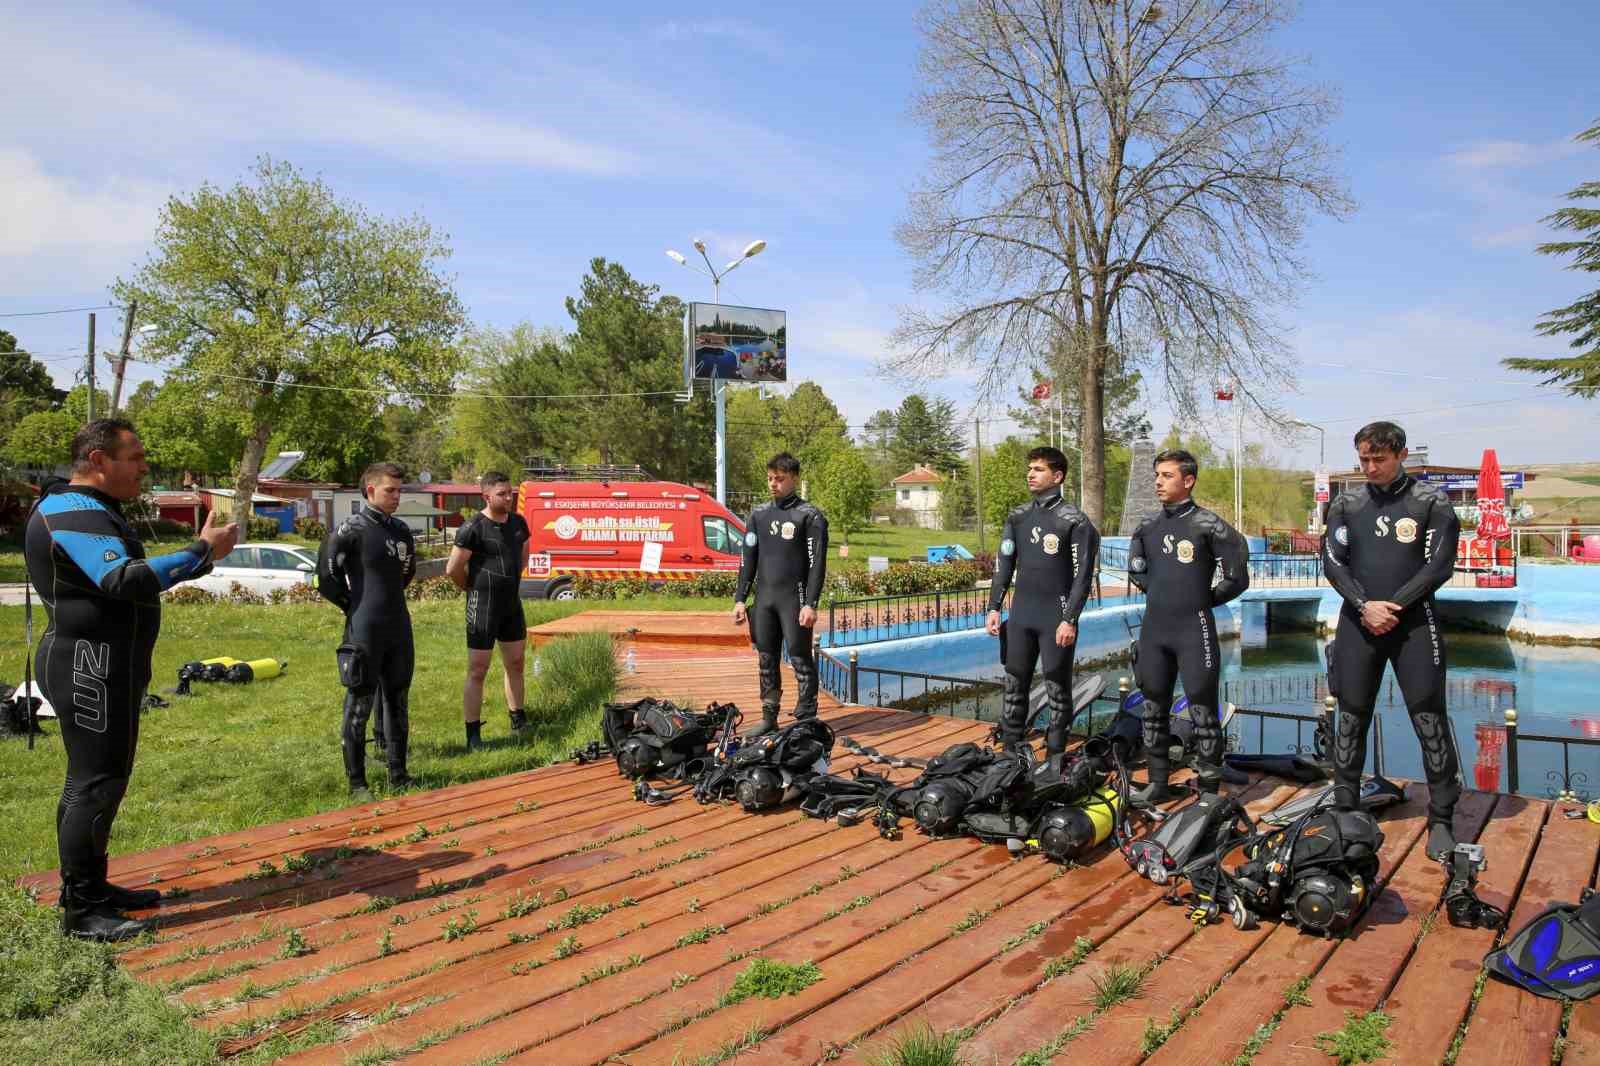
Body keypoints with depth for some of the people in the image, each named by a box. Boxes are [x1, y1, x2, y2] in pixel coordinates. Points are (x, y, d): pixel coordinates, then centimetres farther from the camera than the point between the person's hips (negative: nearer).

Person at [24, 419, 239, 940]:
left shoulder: (91, 511, 17)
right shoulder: (75, 513, -18)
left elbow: (122, 578, 18)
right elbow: (125, 582, -31)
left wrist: (202, 551, 10)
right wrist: (202, 551, -28)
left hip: (107, 666, 11)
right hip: (90, 667, -11)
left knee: (101, 779, 16)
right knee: (95, 783, -6)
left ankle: (91, 887, 27)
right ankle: (80, 911, 2)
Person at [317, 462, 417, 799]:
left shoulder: (401, 529, 9)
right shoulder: (352, 529, -10)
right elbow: (327, 577, -10)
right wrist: (353, 605, 0)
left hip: (399, 629, 7)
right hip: (365, 631, -7)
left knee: (398, 702, 13)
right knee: (359, 705, 1)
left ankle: (398, 774, 23)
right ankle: (357, 783, 9)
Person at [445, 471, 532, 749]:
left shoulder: (518, 523, 6)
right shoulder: (473, 528, -15)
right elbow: (453, 569, -13)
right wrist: (474, 589, 1)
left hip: (513, 603, 7)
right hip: (484, 607, -7)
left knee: (515, 664, 14)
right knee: (477, 671, -3)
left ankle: (518, 721, 28)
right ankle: (473, 735, 2)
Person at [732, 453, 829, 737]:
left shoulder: (809, 516, -3)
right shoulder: (759, 515, 12)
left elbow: (817, 564, -7)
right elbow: (748, 560, 14)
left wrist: (810, 604, -15)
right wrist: (739, 599, 8)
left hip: (794, 600, -5)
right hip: (764, 598, 5)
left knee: (800, 659, -3)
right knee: (766, 660, 10)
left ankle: (806, 721, 4)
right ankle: (769, 718, 19)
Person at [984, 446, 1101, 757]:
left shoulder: (1074, 521, -5)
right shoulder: (1017, 518, 10)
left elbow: (1082, 576, -7)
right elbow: (1003, 566, 13)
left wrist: (1070, 620, -13)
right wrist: (994, 608, 6)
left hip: (1056, 620, -5)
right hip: (1021, 616, 5)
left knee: (1057, 689, 2)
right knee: (1015, 685, 8)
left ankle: (1055, 756, 10)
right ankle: (1010, 751, 17)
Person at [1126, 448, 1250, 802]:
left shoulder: (1207, 525, -9)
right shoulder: (1148, 526, 8)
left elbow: (1237, 579, -6)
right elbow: (1135, 567, 24)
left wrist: (1205, 599, 4)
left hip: (1194, 630, -6)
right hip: (1153, 629, 6)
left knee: (1202, 711, -1)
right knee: (1153, 709, 12)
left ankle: (1209, 789, 9)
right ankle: (1158, 783, 24)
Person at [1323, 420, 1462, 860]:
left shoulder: (1431, 502, 2)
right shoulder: (1346, 505, 8)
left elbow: (1439, 565, -5)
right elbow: (1333, 562, 1)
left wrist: (1393, 606, -12)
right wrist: (1365, 605, -13)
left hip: (1414, 623, -2)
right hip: (1359, 623, 2)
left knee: (1430, 720, -3)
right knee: (1352, 718, 7)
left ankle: (1441, 820, 8)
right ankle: (1345, 811, 17)